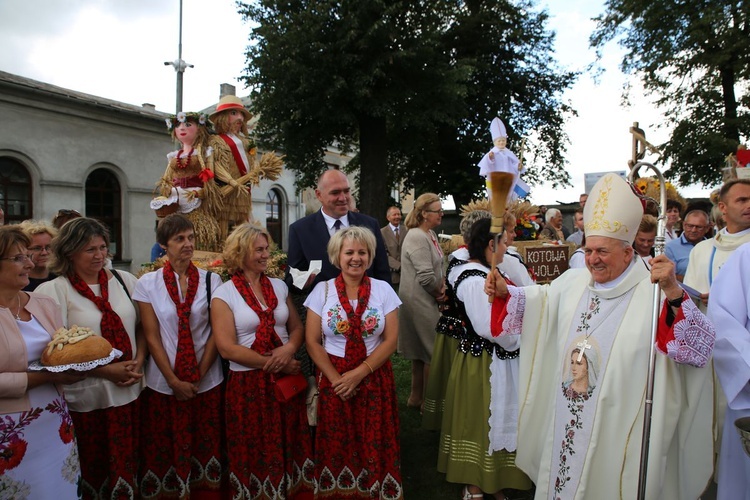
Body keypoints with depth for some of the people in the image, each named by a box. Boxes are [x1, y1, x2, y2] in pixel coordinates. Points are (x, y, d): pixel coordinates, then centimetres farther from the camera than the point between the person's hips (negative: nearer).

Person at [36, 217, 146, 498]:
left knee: (127, 462, 14)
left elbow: (142, 326, 10)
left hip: (130, 390, 3)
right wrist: (107, 370, -15)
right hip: (86, 396, -3)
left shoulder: (124, 280, 4)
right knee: (92, 468, 12)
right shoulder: (54, 291, -8)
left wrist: (139, 362, -6)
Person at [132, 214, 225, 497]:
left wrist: (199, 375, -7)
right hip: (164, 383, 0)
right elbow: (152, 337, -4)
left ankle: (206, 491, 29)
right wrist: (174, 381, -9)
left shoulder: (211, 280, 0)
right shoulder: (148, 283, -3)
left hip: (207, 382, 1)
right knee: (164, 452, 10)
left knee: (205, 449, 10)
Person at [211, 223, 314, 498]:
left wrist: (289, 348, -13)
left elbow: (297, 327, 9)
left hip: (286, 380, 4)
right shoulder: (224, 294, -7)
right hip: (248, 383, -4)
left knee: (290, 446, 11)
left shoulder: (279, 286, 8)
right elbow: (227, 348, -13)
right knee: (256, 452, 9)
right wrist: (273, 363, -14)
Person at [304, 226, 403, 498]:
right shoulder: (322, 290, -3)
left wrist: (360, 373, -14)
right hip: (333, 378, 0)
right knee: (337, 446, 8)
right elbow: (312, 342, -3)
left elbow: (391, 340, -5)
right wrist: (336, 379, -12)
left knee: (374, 445, 6)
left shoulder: (383, 289, -2)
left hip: (374, 377, 0)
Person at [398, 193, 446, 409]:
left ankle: (416, 396, 31)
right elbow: (426, 277, -24)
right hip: (420, 302, -10)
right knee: (433, 351, 0)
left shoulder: (430, 234, 10)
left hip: (424, 301, 10)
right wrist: (440, 293, -8)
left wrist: (442, 285, -3)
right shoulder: (417, 238, -20)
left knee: (421, 351, 18)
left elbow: (438, 267, 14)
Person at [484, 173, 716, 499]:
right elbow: (541, 301, 20)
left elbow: (698, 347, -25)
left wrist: (674, 293, -40)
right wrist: (505, 292, 4)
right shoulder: (574, 281, 3)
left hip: (620, 429, -5)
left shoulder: (654, 293, -16)